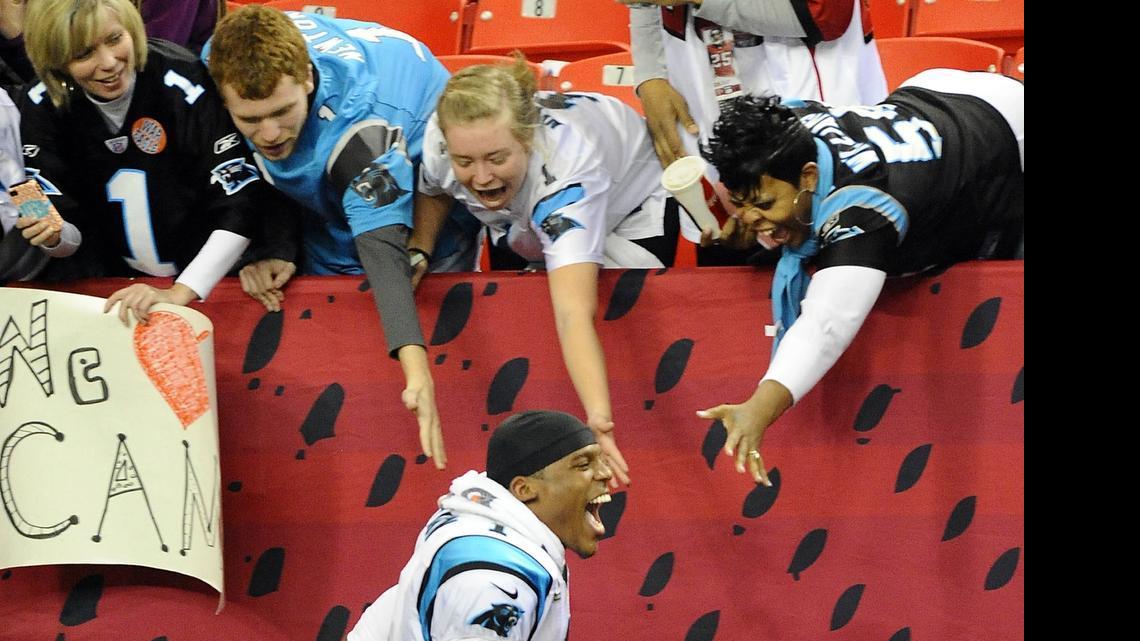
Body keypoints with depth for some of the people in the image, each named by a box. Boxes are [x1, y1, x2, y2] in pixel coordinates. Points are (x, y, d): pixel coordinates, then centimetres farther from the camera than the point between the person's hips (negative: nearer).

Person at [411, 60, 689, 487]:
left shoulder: (566, 163, -48)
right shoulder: (440, 141, -35)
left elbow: (573, 313, -60)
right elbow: (433, 194, -4)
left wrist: (599, 418, -72)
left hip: (629, 208, -5)